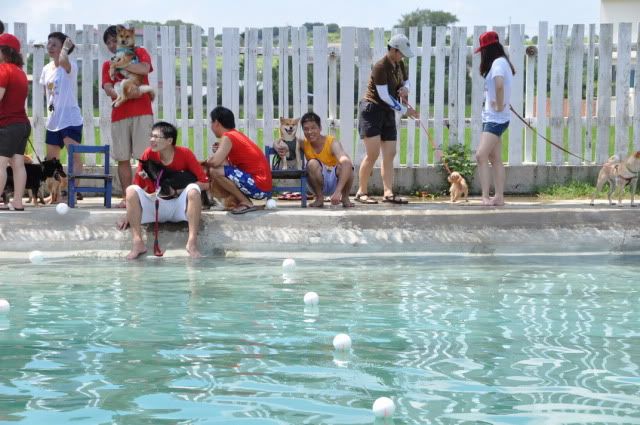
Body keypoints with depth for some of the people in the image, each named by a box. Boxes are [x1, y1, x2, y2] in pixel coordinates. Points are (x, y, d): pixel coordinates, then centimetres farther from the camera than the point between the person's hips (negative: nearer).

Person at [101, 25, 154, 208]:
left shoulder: (139, 53, 10)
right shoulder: (107, 65, 19)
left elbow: (145, 69, -12)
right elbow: (108, 88, 3)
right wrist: (119, 94, -18)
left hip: (142, 112, -4)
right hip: (119, 115, 4)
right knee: (122, 159, 2)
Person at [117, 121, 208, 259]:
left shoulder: (185, 154, -10)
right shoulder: (148, 154, -6)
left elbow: (205, 183, -9)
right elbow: (138, 186, -4)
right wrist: (129, 214, -11)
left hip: (179, 206, -2)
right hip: (155, 206, 2)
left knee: (193, 190, -31)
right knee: (131, 190, -23)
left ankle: (192, 242, -37)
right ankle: (137, 242, -32)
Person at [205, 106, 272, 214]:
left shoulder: (227, 137, -12)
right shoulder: (236, 135, 16)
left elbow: (215, 162, -25)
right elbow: (229, 164, 21)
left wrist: (207, 161, -1)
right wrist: (219, 151, 4)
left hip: (258, 186, -10)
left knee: (215, 171, -19)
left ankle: (246, 203, -9)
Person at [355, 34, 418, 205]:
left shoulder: (400, 65, 8)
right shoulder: (380, 67, -17)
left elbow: (406, 81, 23)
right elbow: (384, 96, -20)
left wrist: (405, 89, -2)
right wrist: (405, 110, -14)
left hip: (388, 112, 8)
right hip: (371, 109, -8)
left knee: (390, 154, 2)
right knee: (373, 153, -13)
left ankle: (388, 193, 1)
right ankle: (361, 192, -4)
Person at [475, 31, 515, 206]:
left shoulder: (498, 62, -15)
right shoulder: (501, 62, 15)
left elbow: (499, 84, -34)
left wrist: (499, 105, -24)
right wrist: (499, 105, 11)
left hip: (496, 118, -10)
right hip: (491, 117, 10)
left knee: (481, 155, -18)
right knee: (495, 158, 11)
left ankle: (485, 197, -23)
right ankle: (499, 197, 13)